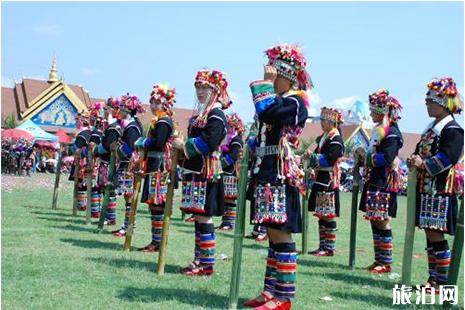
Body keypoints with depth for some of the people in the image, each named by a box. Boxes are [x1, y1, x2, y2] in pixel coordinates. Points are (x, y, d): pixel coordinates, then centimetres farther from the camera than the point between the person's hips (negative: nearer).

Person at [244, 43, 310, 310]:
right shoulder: (281, 102, 21)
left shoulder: (296, 103, -7)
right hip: (267, 174, 10)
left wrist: (265, 82, -15)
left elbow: (267, 113, -25)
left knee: (281, 234, -8)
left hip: (281, 177, -10)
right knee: (274, 233, 12)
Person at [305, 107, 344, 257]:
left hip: (329, 181, -9)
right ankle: (323, 246, 18)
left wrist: (312, 156, -17)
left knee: (328, 215, -5)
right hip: (320, 180, 9)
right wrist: (310, 158, 3)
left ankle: (329, 248, 2)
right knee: (321, 214, 11)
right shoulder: (323, 137, 18)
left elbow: (328, 160, -20)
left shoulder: (336, 140, -11)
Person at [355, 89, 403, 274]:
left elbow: (386, 158, -21)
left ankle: (386, 262, 1)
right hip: (374, 182, 9)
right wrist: (363, 157, 5)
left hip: (384, 184, -9)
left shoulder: (392, 132, -11)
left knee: (382, 222, -6)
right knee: (375, 221, 11)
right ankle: (379, 260, 18)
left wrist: (365, 155, -11)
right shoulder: (379, 130, 17)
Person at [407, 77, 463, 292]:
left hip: (441, 190, -9)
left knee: (436, 235, -8)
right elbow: (420, 151, 21)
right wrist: (414, 160, 1)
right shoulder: (431, 128, 19)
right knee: (430, 234, 11)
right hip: (426, 188, 9)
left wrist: (423, 164, -24)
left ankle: (443, 281, 1)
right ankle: (433, 278, 19)